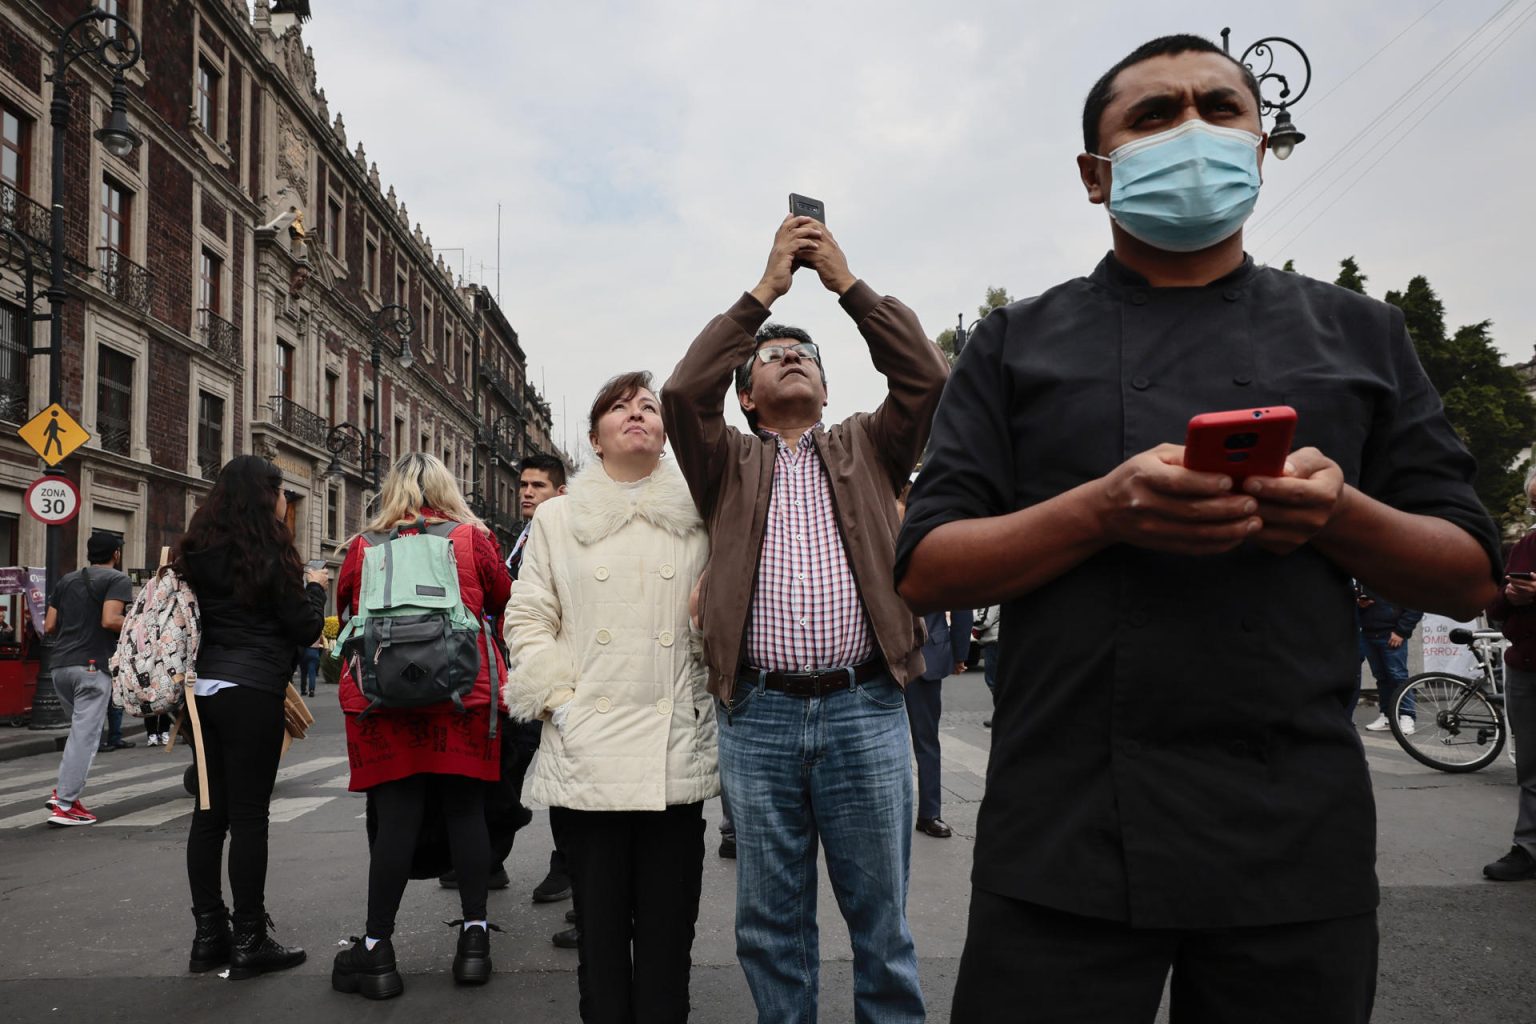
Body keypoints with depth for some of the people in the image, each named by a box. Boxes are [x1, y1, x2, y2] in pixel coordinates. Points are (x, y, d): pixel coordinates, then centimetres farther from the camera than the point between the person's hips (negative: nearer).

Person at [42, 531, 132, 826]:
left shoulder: (66, 581, 17)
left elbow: (49, 626, 14)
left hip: (61, 664, 7)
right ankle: (64, 805, -3)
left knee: (80, 730, 21)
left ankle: (63, 790, 15)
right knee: (85, 735, -3)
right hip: (92, 666, -7)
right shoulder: (118, 580, -4)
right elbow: (110, 620, -18)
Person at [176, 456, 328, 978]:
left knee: (209, 810, 10)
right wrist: (314, 587, 12)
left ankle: (208, 935, 18)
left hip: (204, 689, 7)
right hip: (251, 691, -7)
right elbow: (304, 628, -6)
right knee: (248, 813, -2)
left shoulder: (198, 552, 11)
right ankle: (249, 941, 4)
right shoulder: (268, 553, -10)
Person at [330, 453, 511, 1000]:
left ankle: (377, 949, 7)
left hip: (383, 697, 0)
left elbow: (346, 610, 21)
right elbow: (503, 602, 16)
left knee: (395, 816, 3)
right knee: (466, 809, 7)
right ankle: (474, 936, 11)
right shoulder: (473, 538, 3)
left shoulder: (363, 545, 5)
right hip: (462, 696, 0)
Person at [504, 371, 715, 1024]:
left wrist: (710, 699, -1)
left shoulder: (697, 518, 10)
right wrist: (560, 700, -4)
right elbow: (527, 621, 7)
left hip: (677, 754, 0)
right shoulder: (557, 519, 11)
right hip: (587, 755, 0)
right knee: (600, 926, 7)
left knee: (668, 929, 5)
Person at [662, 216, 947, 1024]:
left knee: (880, 917, 8)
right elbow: (683, 392, -4)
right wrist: (766, 289, -1)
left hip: (864, 708, 0)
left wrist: (847, 282, 1)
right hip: (759, 714, 0)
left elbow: (926, 377, 0)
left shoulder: (865, 450, 16)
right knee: (771, 923, 10)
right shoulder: (731, 464, 14)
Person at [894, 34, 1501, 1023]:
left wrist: (1340, 515, -11)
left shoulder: (1361, 334, 12)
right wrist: (1103, 510, -17)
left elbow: (1468, 577, 10)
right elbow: (927, 570, -1)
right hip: (1062, 836, -1)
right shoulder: (1016, 343, 6)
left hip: (1298, 838, 2)